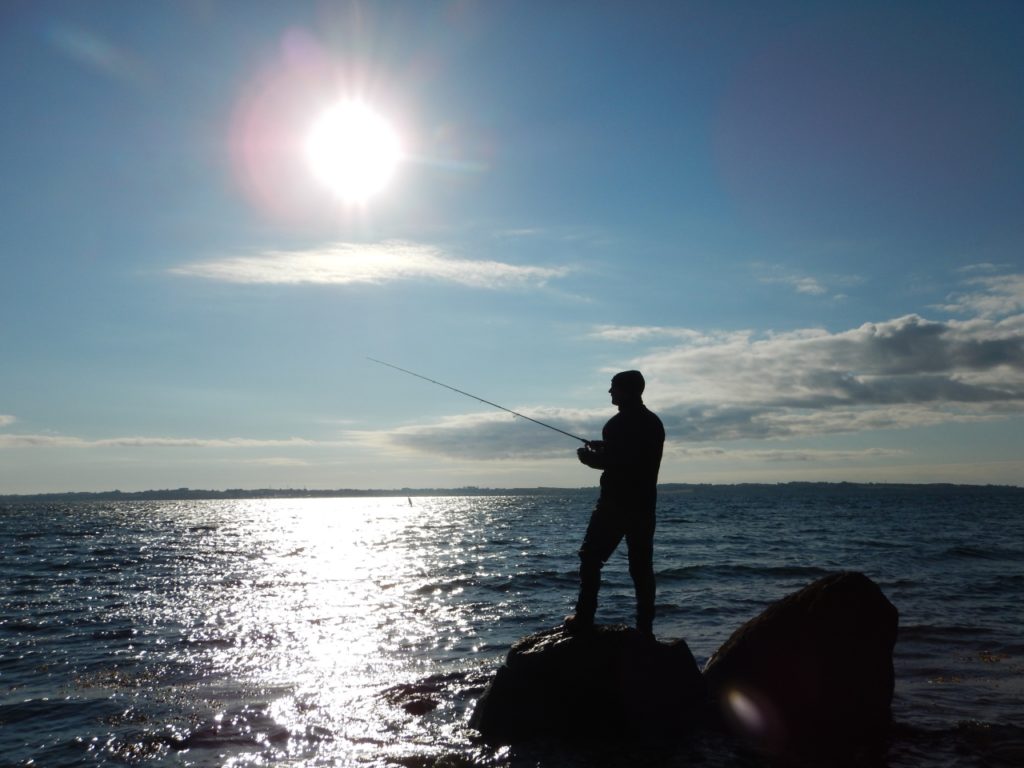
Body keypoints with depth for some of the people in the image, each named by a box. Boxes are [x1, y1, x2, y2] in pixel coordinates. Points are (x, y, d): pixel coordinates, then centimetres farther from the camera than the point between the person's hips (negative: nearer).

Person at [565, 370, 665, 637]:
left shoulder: (619, 423, -12)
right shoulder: (654, 423, 13)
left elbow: (613, 463, -19)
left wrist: (590, 457, -1)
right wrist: (603, 449, 23)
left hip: (615, 503, -7)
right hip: (644, 505, 7)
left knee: (591, 558, 3)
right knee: (642, 566, 7)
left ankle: (584, 618, 0)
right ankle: (645, 627, 5)